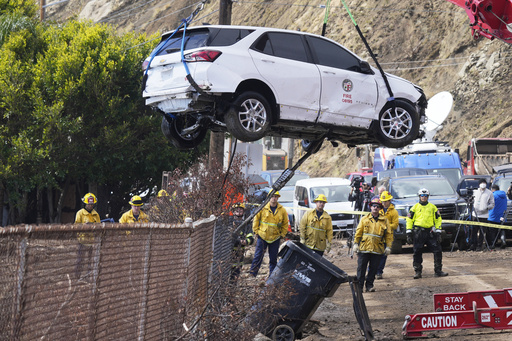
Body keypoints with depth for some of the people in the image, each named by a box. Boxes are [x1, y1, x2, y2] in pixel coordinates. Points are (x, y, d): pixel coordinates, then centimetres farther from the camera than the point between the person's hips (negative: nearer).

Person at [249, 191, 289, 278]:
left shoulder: (282, 210, 2)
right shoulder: (263, 208, -3)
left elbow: (285, 224, 11)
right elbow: (256, 220, 5)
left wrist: (282, 234, 4)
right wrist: (256, 231, 0)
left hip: (275, 238, 2)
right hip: (262, 236, -1)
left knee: (273, 258, 6)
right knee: (258, 255, -2)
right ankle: (252, 273, 2)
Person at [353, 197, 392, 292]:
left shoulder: (384, 220, 7)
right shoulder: (365, 219, 7)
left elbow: (389, 234, 8)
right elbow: (358, 232, 7)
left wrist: (388, 247, 2)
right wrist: (356, 243, 1)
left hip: (377, 249, 1)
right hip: (364, 248, -1)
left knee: (373, 269, 5)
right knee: (361, 268, 0)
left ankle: (369, 285, 16)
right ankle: (359, 285, 5)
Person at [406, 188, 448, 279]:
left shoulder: (432, 207, 12)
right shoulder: (415, 207, 9)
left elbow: (438, 220, 14)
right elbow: (409, 220, 8)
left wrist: (438, 232, 5)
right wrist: (409, 233, 1)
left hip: (430, 232, 1)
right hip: (418, 232, -1)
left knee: (438, 251, -6)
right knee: (417, 253, -1)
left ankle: (438, 271, 2)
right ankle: (417, 272, 9)